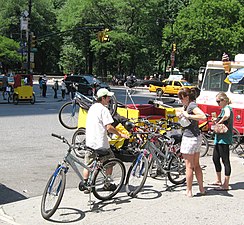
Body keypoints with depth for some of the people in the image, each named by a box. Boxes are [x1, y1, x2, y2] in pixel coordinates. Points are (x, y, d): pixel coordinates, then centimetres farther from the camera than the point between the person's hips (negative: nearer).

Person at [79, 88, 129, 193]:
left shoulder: (92, 107, 12)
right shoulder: (103, 109, -14)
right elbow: (109, 127, -19)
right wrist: (120, 134, -9)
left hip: (89, 141, 7)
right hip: (100, 143, -7)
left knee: (88, 164, 13)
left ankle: (84, 184, 10)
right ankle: (107, 184, 18)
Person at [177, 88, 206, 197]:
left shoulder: (192, 105, -15)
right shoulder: (187, 105, 13)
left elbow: (203, 116, -30)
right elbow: (182, 112, 32)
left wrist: (188, 115, -25)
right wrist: (181, 114, 10)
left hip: (190, 137, -10)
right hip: (196, 137, 10)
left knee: (189, 166, 0)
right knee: (196, 165, 16)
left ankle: (189, 191, 7)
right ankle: (201, 189, 23)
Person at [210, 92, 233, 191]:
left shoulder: (227, 108, -14)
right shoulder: (224, 109, 17)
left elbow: (227, 116, -37)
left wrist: (219, 122, -23)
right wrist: (217, 120, 1)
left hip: (224, 139, -11)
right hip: (219, 138, 11)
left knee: (225, 161, -4)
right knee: (215, 158, 18)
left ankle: (226, 185, 2)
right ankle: (218, 180, 31)